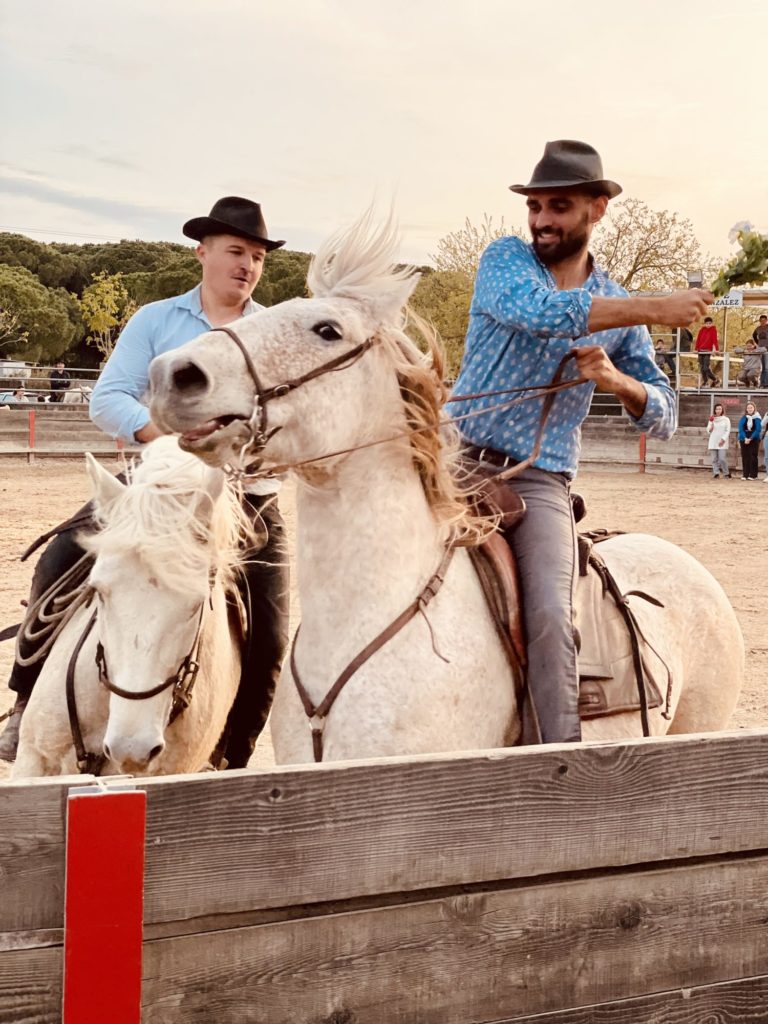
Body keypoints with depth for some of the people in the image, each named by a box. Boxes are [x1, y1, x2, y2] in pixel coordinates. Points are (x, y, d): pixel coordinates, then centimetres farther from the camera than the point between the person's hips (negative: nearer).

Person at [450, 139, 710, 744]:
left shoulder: (619, 309, 11)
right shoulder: (506, 260, 4)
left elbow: (662, 419, 11)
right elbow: (542, 311, -21)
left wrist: (617, 379, -11)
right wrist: (656, 309, -20)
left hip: (540, 483, 0)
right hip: (461, 462, 0)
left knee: (550, 618, -21)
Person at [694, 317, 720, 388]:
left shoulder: (713, 330, -3)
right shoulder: (702, 330, 8)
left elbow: (715, 339, -12)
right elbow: (698, 339, 7)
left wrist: (716, 349, -21)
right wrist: (696, 349, 0)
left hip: (708, 351, -5)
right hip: (701, 351, 5)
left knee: (706, 368, -12)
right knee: (702, 368, 7)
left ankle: (715, 380, 3)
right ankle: (705, 382, 16)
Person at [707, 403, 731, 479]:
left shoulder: (726, 419, 3)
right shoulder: (712, 419, 13)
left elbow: (727, 431, 0)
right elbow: (709, 431, 10)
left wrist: (723, 439, -10)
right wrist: (711, 423, -7)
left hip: (722, 443, -4)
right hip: (713, 442, 4)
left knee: (722, 459, -12)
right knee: (714, 459, 0)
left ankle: (726, 473, 2)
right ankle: (716, 473, 3)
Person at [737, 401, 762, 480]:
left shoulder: (757, 418, -2)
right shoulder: (743, 418, 4)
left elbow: (758, 430, -9)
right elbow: (741, 429, -3)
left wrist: (750, 438, -17)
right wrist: (745, 438, -17)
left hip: (754, 440, -2)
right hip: (744, 440, 2)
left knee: (753, 457, -3)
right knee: (745, 457, 1)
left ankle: (753, 475, -1)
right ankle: (745, 475, 3)